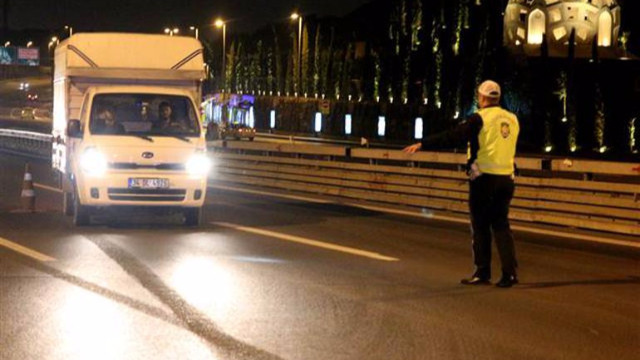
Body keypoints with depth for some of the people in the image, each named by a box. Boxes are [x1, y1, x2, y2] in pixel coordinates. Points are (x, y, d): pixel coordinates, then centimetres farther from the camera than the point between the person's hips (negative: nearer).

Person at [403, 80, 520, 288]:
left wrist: (422, 145, -15)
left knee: (480, 226, 5)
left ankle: (482, 273, 8)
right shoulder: (512, 119, 9)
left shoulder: (480, 118, -9)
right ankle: (509, 272, 0)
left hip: (484, 177, -5)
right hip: (506, 178, 5)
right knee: (501, 224, 10)